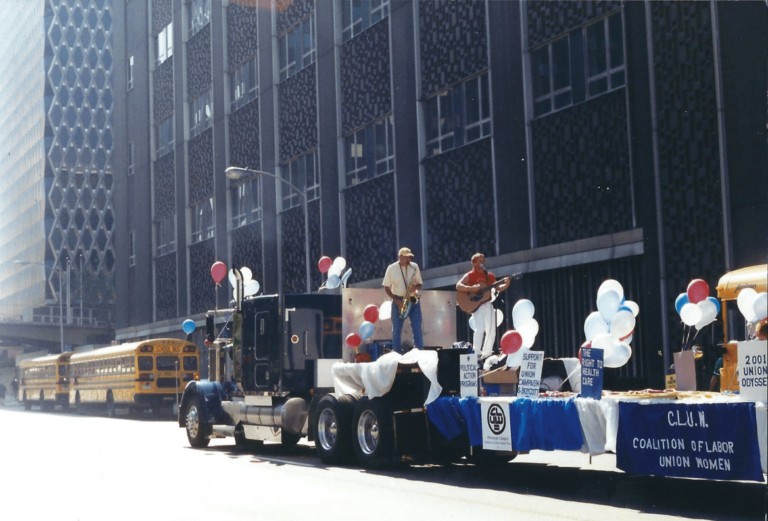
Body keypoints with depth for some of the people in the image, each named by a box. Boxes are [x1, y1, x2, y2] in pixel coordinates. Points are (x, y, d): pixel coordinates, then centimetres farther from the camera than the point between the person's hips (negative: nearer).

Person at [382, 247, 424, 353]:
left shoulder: (414, 267, 3)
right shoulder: (391, 268, -3)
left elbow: (419, 284, 10)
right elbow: (386, 287, 1)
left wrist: (416, 287, -15)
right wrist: (396, 301, -11)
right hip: (398, 300, -1)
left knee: (417, 327, -5)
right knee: (397, 328, 2)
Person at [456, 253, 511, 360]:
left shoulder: (490, 276, 15)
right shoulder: (469, 275, 0)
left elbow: (498, 288, 17)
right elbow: (458, 286, -10)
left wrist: (506, 285, -3)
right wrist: (472, 289, -23)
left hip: (488, 305, 6)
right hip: (476, 304, -6)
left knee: (491, 331, 4)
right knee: (480, 328, -21)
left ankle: (486, 354, 15)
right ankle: (476, 354, -17)